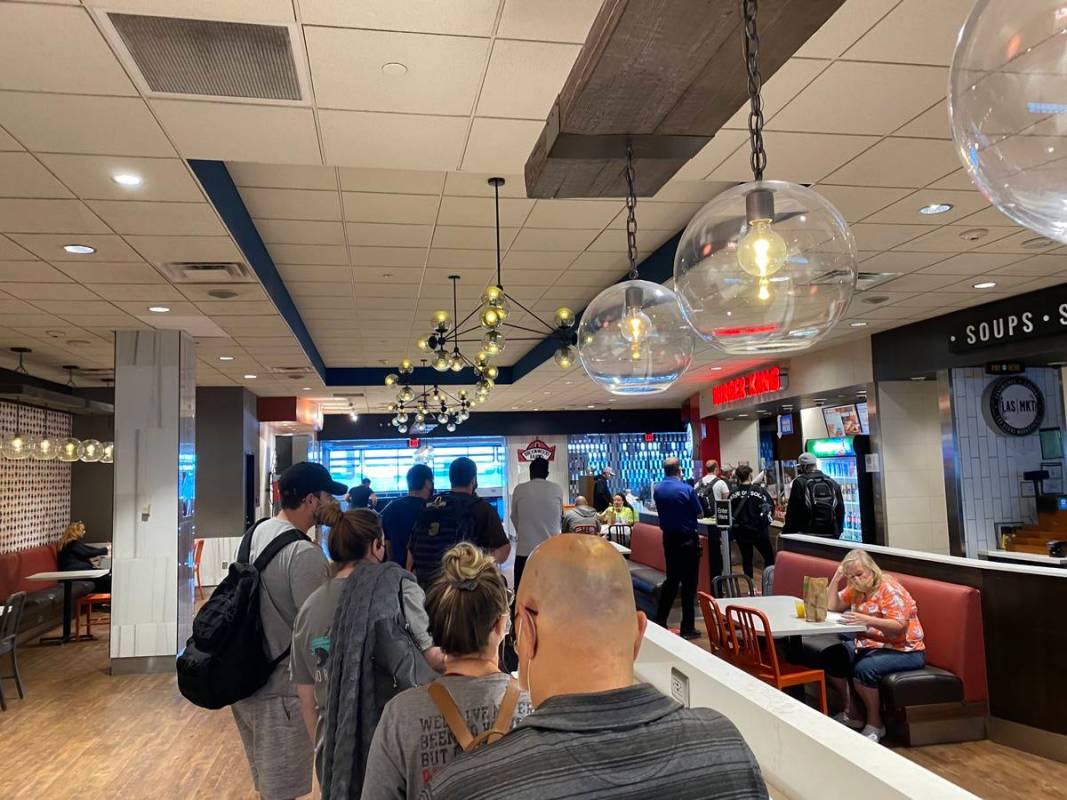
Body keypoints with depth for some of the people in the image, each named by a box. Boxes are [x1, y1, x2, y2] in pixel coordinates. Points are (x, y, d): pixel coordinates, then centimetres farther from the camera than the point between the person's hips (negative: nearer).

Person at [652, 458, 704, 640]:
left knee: (671, 579, 17)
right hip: (687, 539, -5)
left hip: (668, 538, 5)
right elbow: (699, 513, -6)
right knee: (689, 582, 2)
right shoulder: (686, 489, -16)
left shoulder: (657, 489, 0)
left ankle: (660, 622, 20)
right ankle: (687, 628, 6)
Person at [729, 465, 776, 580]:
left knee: (746, 559, 13)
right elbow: (771, 507, -5)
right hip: (759, 531, -2)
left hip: (741, 532, 2)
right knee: (769, 557, 11)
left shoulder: (733, 494, -7)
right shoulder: (760, 491, -12)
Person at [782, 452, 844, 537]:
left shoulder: (799, 483, -7)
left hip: (806, 536, -5)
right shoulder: (832, 483, 10)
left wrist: (787, 533, -1)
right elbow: (840, 511, 13)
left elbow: (792, 512, -9)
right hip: (830, 536, 5)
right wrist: (837, 532, 22)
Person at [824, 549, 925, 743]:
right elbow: (832, 606, 11)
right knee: (830, 656, -5)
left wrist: (866, 619, -38)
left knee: (863, 668, -32)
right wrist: (836, 578, 0)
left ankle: (875, 724, -9)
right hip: (868, 644, 9)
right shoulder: (856, 588, 8)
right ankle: (851, 713, 10)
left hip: (903, 650, -9)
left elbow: (899, 626, -25)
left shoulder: (890, 589, -16)